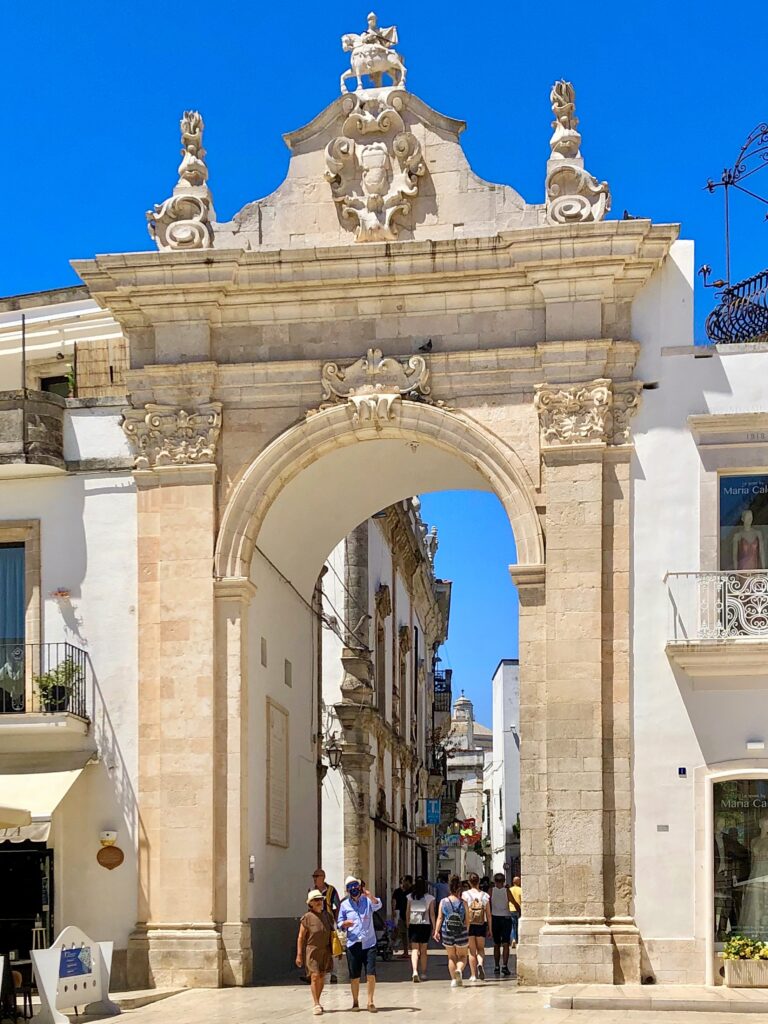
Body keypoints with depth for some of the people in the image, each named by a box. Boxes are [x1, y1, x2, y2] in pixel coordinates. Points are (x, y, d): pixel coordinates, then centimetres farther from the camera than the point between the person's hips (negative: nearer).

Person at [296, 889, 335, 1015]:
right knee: (315, 976, -12)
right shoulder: (307, 918, -6)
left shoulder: (328, 916, 9)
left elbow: (332, 934, 17)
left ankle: (317, 1002, 19)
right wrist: (299, 955, -7)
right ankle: (316, 1004, -11)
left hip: (325, 951, 5)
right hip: (312, 950, -5)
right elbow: (301, 937, -4)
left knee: (322, 977, 6)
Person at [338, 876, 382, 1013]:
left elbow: (377, 906, -19)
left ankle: (370, 1002, 2)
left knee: (371, 973, -8)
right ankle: (355, 1002, 20)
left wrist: (371, 896, -40)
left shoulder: (367, 900, 2)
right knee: (354, 976, 5)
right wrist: (344, 924, -12)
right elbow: (339, 923, 12)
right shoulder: (344, 905, 7)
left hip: (369, 943, -1)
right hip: (353, 944, 1)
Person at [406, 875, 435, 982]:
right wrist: (434, 927, 4)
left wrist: (408, 924, 13)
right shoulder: (429, 898, -2)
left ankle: (415, 971, -21)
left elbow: (407, 912, 3)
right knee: (423, 951, 11)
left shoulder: (410, 897, 0)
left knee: (414, 950, -1)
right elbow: (432, 913, -2)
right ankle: (423, 973, 18)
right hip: (425, 925, 0)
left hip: (413, 925, 0)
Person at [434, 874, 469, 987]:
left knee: (451, 957, 16)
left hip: (447, 932, 2)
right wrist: (467, 932, 10)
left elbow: (440, 918, -4)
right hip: (461, 932, -2)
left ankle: (454, 979, 12)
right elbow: (467, 920, -4)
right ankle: (459, 969, -16)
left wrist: (436, 931, -1)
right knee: (462, 956, 14)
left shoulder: (443, 902, -2)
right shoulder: (463, 903, -6)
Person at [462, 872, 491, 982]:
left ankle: (473, 975, 9)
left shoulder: (465, 895, -5)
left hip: (469, 925, -1)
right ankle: (480, 963, -13)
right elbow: (488, 914, 2)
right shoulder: (485, 896, 0)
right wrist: (489, 928, 9)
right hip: (481, 925, 1)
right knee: (480, 948, 17)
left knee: (472, 951, 9)